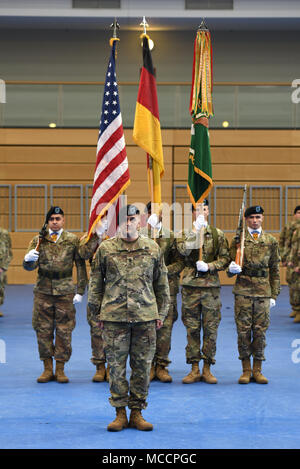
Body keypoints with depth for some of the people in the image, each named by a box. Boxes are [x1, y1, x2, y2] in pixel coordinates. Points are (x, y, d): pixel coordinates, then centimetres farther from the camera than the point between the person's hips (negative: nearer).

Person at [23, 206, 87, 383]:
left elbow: (81, 265, 5)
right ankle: (48, 368, 14)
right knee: (43, 329, 3)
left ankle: (60, 369, 12)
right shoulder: (38, 240, 6)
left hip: (65, 291, -1)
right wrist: (28, 260, -25)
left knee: (64, 331, 1)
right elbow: (30, 266, -1)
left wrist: (80, 291, 0)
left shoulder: (73, 240, 4)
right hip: (43, 290, 1)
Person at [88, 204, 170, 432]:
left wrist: (161, 313, 10)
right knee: (116, 365, 2)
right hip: (114, 317, -1)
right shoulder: (106, 249, 3)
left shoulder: (152, 248, 7)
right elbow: (96, 281, 9)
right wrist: (97, 311, 6)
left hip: (145, 316, 1)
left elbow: (162, 282, 13)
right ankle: (120, 413, 13)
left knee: (143, 366, 5)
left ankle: (137, 412, 16)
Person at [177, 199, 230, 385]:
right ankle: (195, 369, 13)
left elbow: (225, 258, 3)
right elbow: (184, 250, -17)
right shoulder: (185, 233, 4)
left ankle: (207, 369, 13)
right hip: (190, 286, 0)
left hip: (211, 286, 0)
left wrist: (209, 266, -13)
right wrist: (196, 228, -19)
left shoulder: (218, 234, 6)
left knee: (210, 329, 3)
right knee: (192, 329, 4)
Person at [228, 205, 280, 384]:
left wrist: (274, 294, 6)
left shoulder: (271, 241, 9)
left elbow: (275, 270, 12)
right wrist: (232, 269, -17)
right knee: (243, 329, 0)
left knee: (260, 330, 2)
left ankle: (258, 370, 13)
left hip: (263, 291, 1)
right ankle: (246, 370, 11)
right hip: (243, 290, -1)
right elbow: (231, 265, 8)